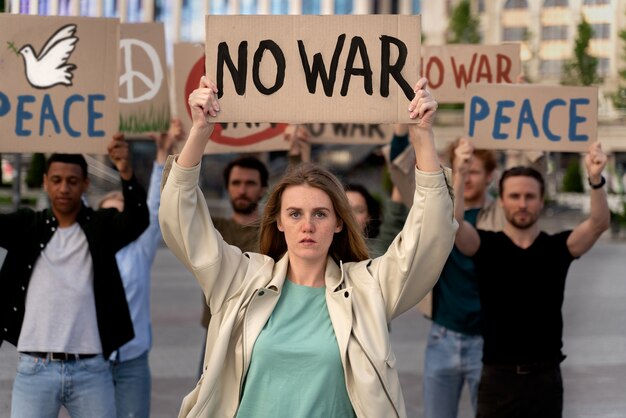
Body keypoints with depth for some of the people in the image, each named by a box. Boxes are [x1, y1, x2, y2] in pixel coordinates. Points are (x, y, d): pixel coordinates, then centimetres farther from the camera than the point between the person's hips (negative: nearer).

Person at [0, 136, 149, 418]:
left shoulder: (101, 226, 2)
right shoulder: (27, 226, 7)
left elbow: (138, 221, -16)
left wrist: (126, 173, -35)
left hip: (91, 371, 0)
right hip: (35, 370, 1)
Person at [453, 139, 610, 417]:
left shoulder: (557, 248, 2)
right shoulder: (486, 246, -1)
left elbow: (599, 223, -14)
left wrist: (595, 179, -33)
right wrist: (461, 175, -36)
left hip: (545, 376, 1)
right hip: (498, 376, -1)